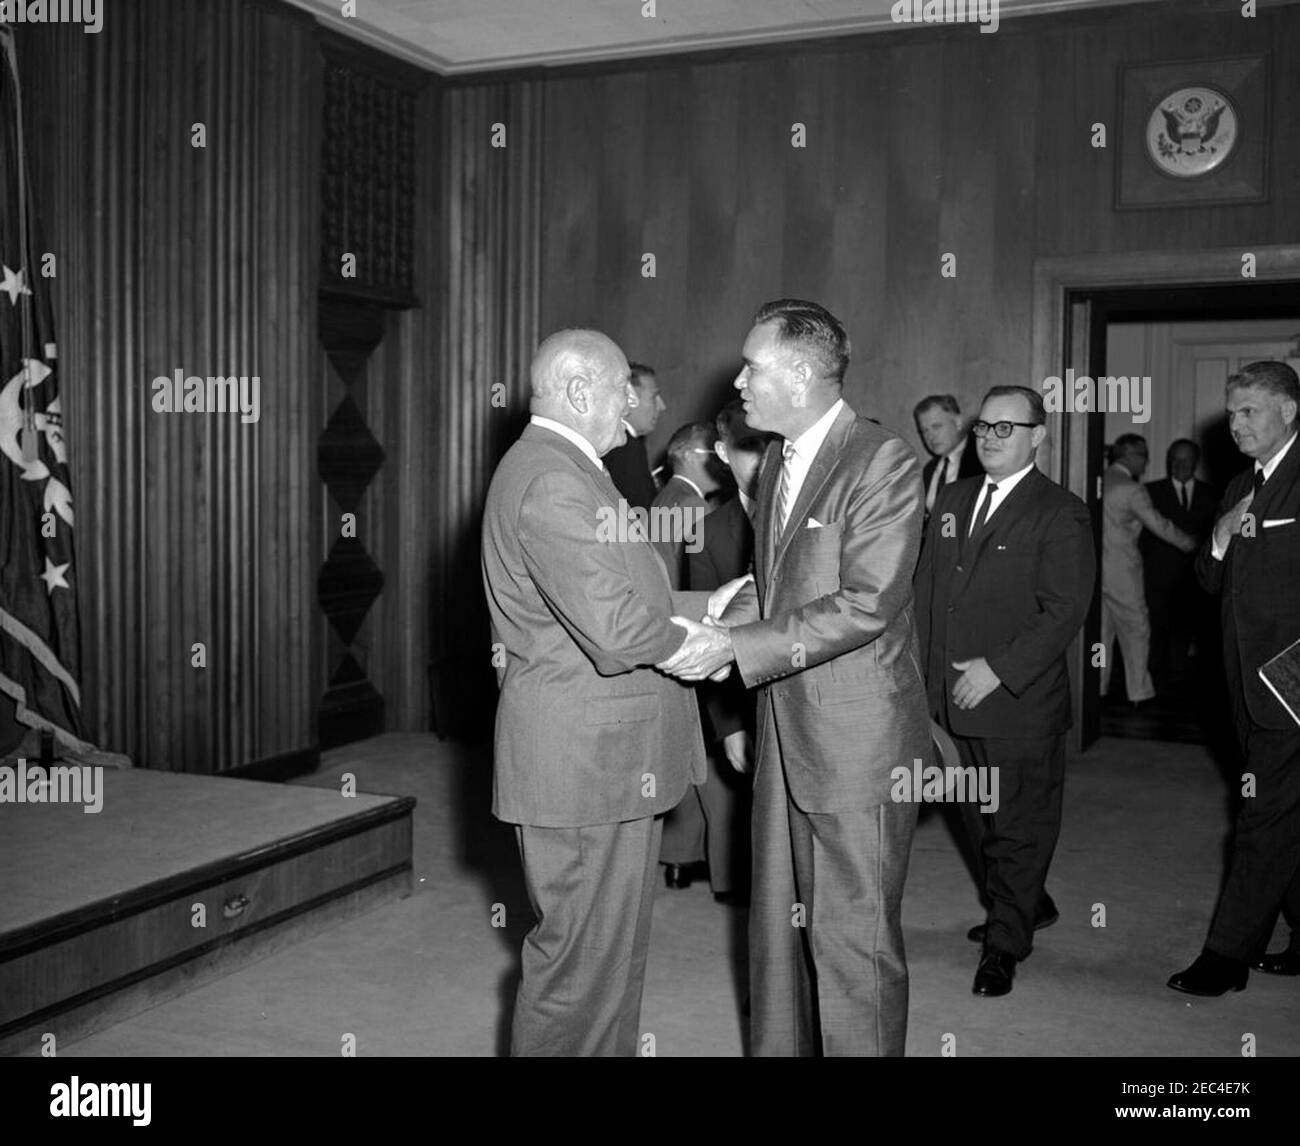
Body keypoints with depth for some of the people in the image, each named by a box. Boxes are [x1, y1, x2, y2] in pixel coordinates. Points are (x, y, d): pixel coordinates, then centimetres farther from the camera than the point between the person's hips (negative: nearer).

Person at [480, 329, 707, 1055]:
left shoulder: (568, 471, 17)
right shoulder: (552, 481, -20)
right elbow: (615, 627, -27)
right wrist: (695, 643, -10)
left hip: (607, 757, 11)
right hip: (585, 760, -11)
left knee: (615, 946, 20)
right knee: (585, 959, 1)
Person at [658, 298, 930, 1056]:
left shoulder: (883, 460, -13)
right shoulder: (779, 462, 13)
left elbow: (868, 603, -20)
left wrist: (738, 646, -21)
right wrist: (720, 623, 0)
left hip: (857, 740, -8)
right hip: (786, 736, 8)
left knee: (854, 940, 1)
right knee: (779, 925, 17)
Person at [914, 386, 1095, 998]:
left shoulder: (1060, 513, -8)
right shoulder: (951, 499, 12)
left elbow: (1064, 610, -14)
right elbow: (926, 588, 14)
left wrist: (997, 669, -19)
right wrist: (925, 669, 6)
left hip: (1020, 700, -6)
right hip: (954, 697, 7)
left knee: (1020, 824, 4)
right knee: (980, 820, 18)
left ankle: (1005, 945, 17)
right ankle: (1029, 907, 39)